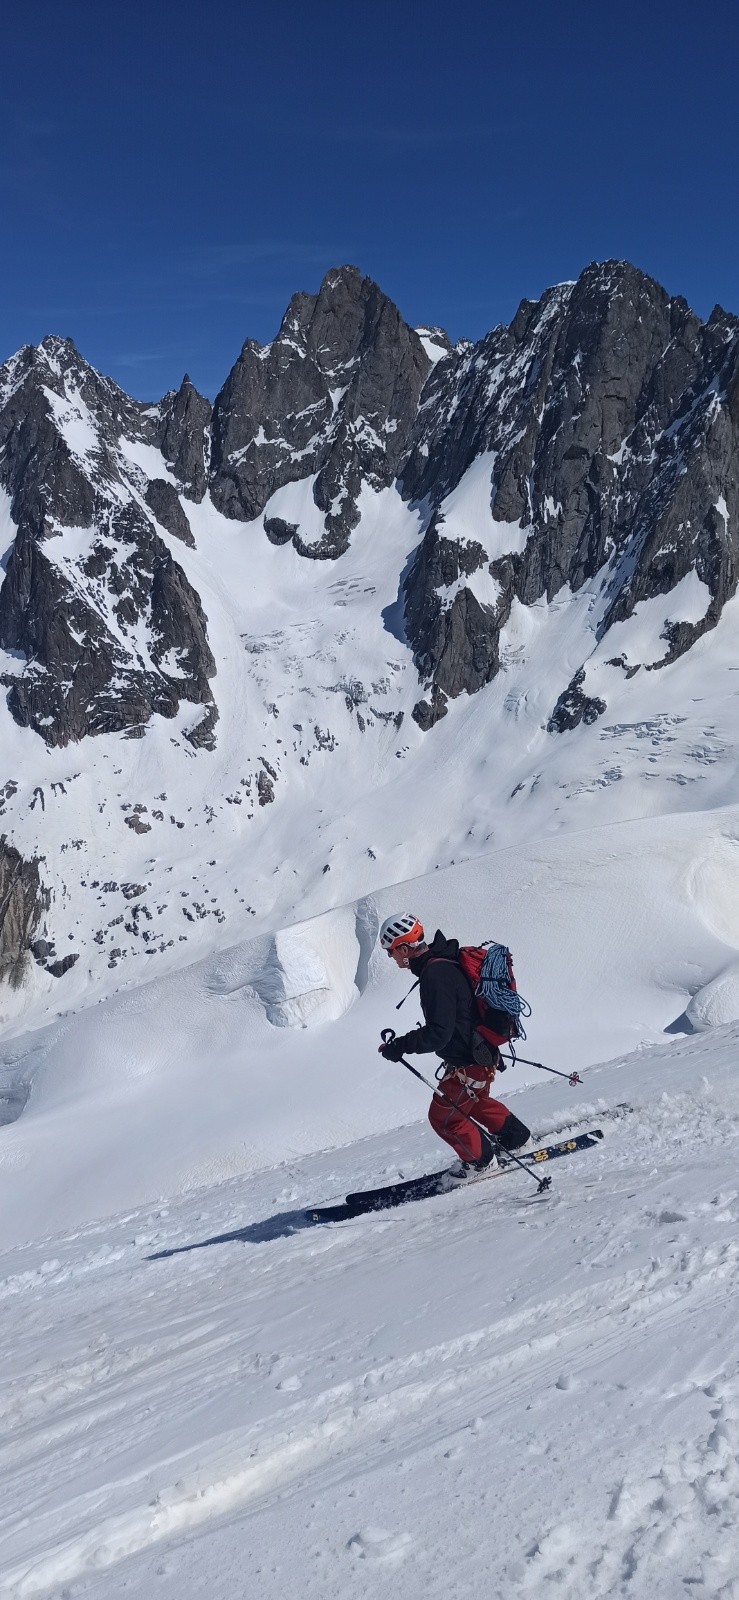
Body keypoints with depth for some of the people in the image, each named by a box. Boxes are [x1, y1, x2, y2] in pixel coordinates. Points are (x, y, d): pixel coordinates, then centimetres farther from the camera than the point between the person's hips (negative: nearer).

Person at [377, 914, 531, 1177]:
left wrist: (399, 1046, -22)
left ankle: (480, 1158, 26)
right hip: (482, 1051, 10)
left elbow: (438, 1033, -30)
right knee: (472, 1100, 31)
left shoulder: (435, 975, -29)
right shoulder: (444, 961, 2)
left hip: (468, 1063, -10)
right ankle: (515, 1136, 43)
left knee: (443, 1115, 8)